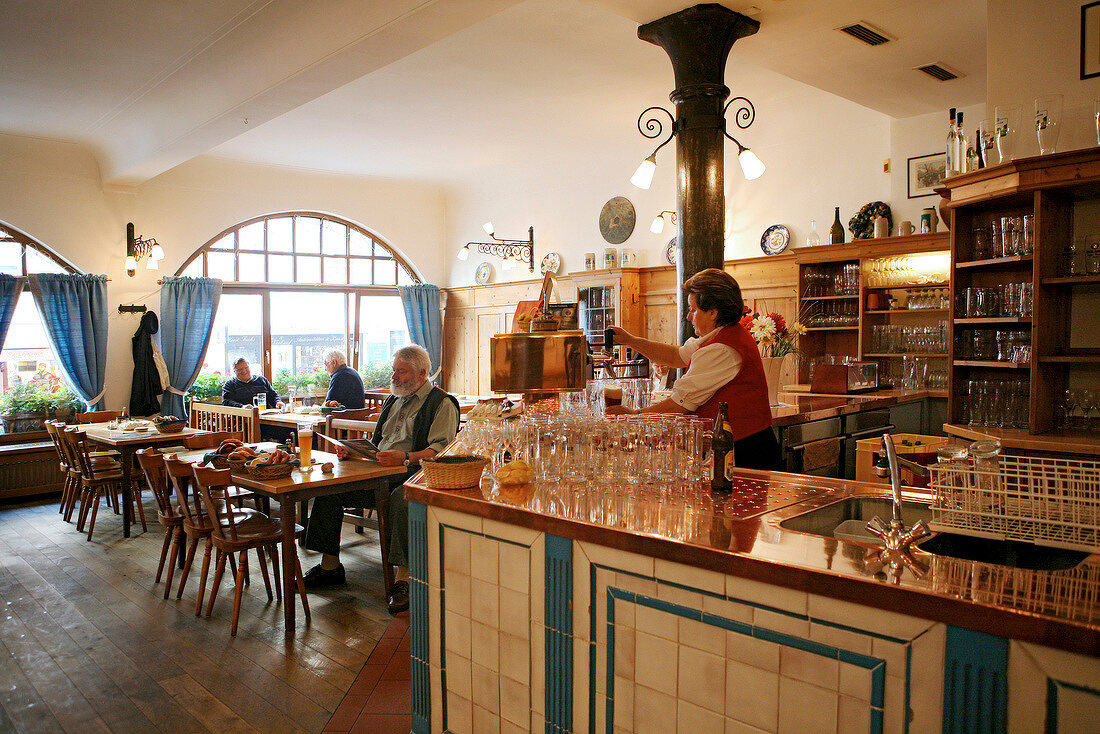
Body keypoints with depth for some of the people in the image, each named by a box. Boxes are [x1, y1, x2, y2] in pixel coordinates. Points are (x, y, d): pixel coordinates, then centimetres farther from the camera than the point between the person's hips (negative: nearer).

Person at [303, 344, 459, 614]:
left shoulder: (442, 404, -2)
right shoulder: (393, 401, 25)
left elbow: (441, 449, -15)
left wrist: (406, 458, -30)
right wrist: (352, 451, 7)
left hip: (414, 477, -8)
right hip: (379, 476, 8)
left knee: (401, 498, -40)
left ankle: (403, 578, -33)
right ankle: (330, 564, 4)